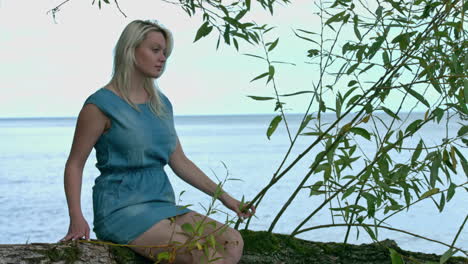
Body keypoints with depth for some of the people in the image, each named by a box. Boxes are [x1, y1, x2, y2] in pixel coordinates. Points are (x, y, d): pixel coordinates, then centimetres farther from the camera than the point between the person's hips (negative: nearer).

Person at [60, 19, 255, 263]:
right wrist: (77, 218, -17)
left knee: (232, 242, -16)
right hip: (122, 209, -7)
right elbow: (74, 165, -4)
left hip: (162, 204, 7)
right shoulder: (101, 105, -6)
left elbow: (180, 162, 18)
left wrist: (223, 196, 11)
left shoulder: (161, 103, 14)